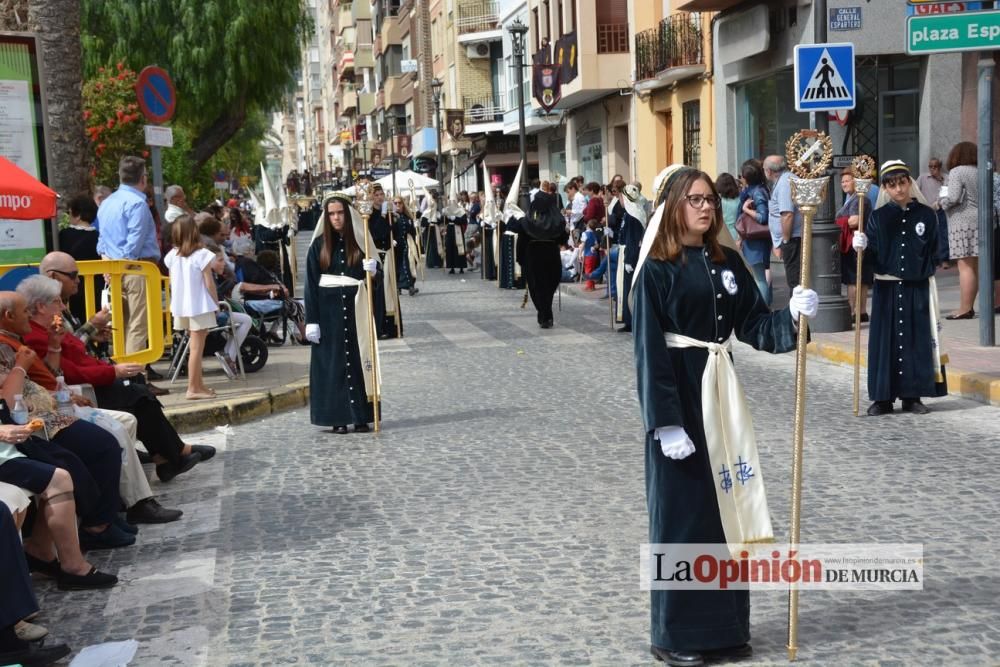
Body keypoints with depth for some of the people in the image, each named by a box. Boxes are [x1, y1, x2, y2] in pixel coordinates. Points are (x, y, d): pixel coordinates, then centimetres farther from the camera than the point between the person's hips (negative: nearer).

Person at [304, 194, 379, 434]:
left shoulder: (360, 241, 4)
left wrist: (373, 270, -17)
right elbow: (311, 284, -1)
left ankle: (361, 416, 8)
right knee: (332, 362, 2)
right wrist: (311, 320, -7)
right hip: (329, 310, -1)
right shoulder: (319, 245, 2)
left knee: (358, 359, 3)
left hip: (356, 309, 1)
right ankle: (338, 418, 7)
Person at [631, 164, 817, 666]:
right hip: (677, 396, -6)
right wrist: (666, 423, -19)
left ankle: (725, 625, 23)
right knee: (681, 512, 1)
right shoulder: (656, 270, -10)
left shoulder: (728, 261, 8)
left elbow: (754, 326, 8)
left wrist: (792, 315, -12)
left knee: (725, 509, 11)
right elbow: (649, 352, -14)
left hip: (720, 393, 6)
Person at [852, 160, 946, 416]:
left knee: (916, 340, 3)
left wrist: (923, 273, 3)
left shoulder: (926, 215, 2)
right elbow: (871, 254, -2)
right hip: (886, 288, 0)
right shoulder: (878, 217, 2)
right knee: (885, 341, 1)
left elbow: (933, 253, 10)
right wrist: (862, 247, -22)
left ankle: (912, 396, 11)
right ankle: (883, 397, 7)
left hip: (917, 289, 0)